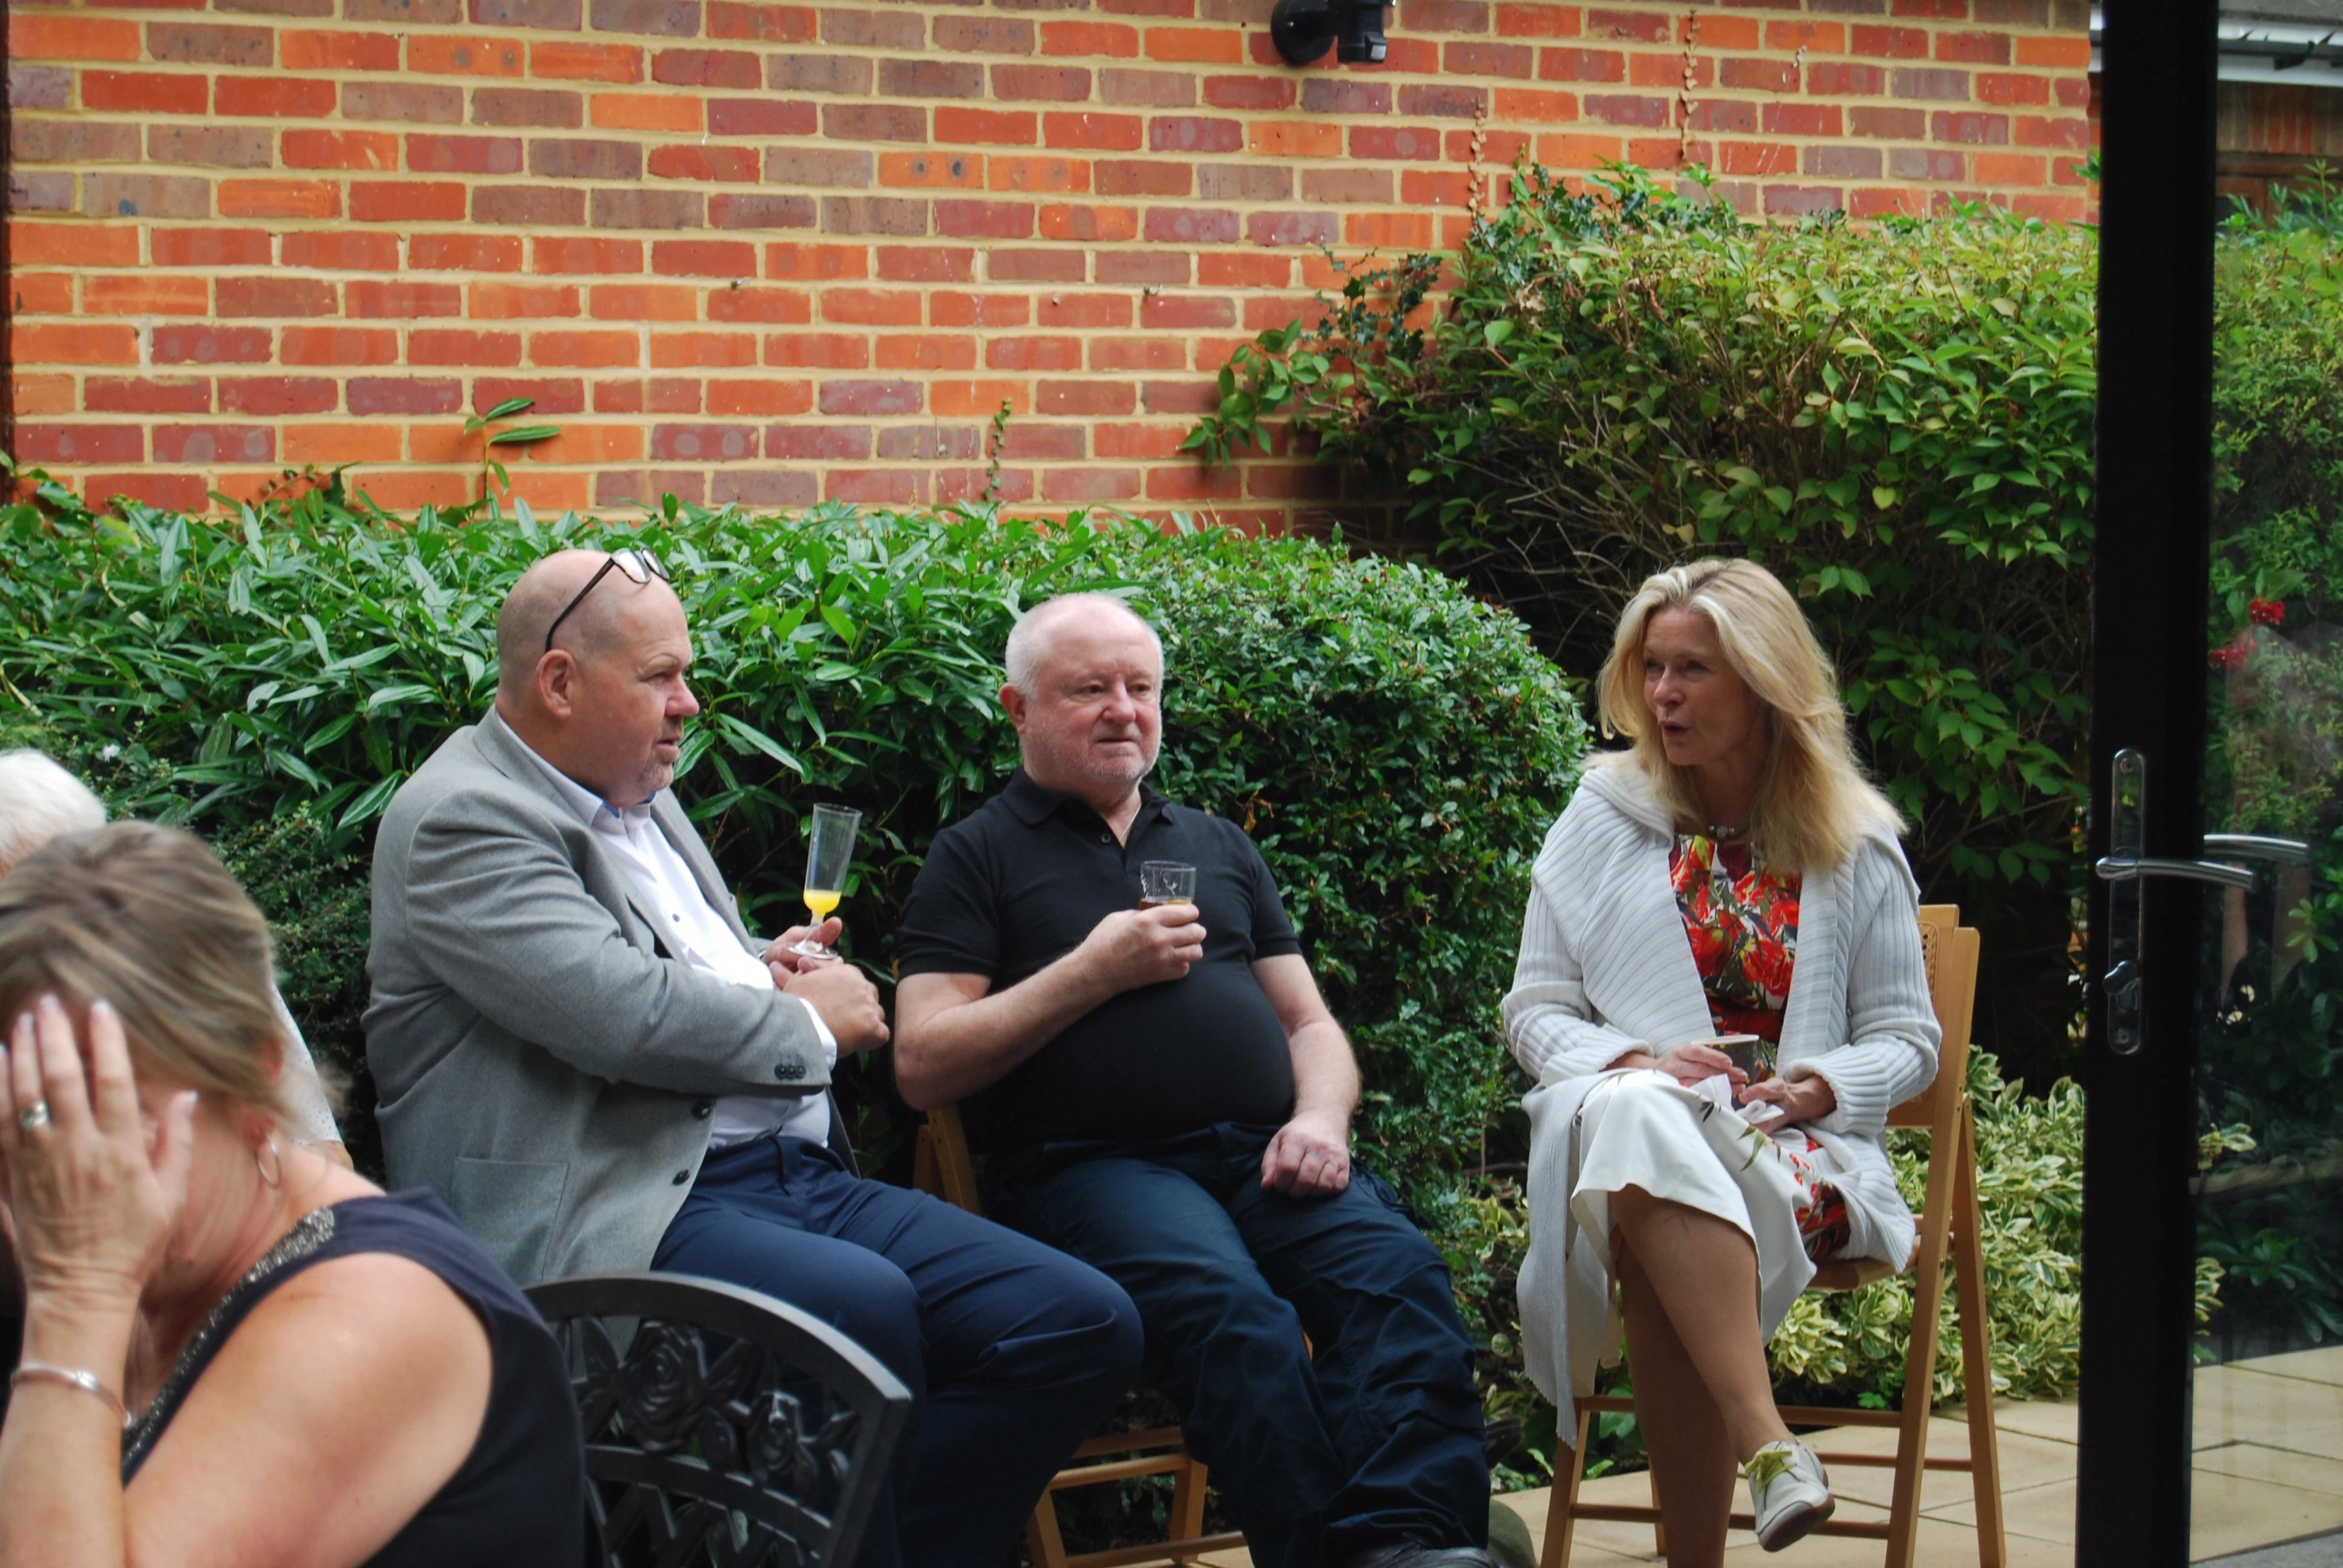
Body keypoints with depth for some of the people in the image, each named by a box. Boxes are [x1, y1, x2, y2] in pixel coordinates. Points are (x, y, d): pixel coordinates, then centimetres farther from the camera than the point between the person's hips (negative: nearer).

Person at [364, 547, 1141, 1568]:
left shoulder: (639, 797, 22)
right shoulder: (460, 820, -7)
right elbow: (625, 1015, -19)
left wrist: (762, 973, 13)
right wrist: (805, 1020, -3)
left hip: (791, 1172, 9)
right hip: (614, 1213, -9)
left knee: (1086, 1324, -7)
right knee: (862, 1305, -38)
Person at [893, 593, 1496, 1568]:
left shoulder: (1219, 847, 28)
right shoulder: (979, 856, 14)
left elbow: (1310, 1022, 26)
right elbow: (923, 1066, 3)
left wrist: (1321, 1119, 3)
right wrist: (1091, 974, -3)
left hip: (1264, 1156, 4)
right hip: (1096, 1163, -4)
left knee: (1399, 1272, -30)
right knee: (1234, 1312, -37)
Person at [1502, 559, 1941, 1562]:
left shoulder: (1855, 847, 12)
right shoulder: (1602, 821, 13)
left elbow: (1907, 1038, 14)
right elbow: (1535, 1013, 11)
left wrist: (1825, 1085, -9)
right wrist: (1638, 1063, -9)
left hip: (1795, 1150, 0)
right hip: (1629, 1131, 1)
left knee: (1654, 1237, -39)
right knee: (1633, 1114, -41)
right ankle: (1763, 1439, -51)